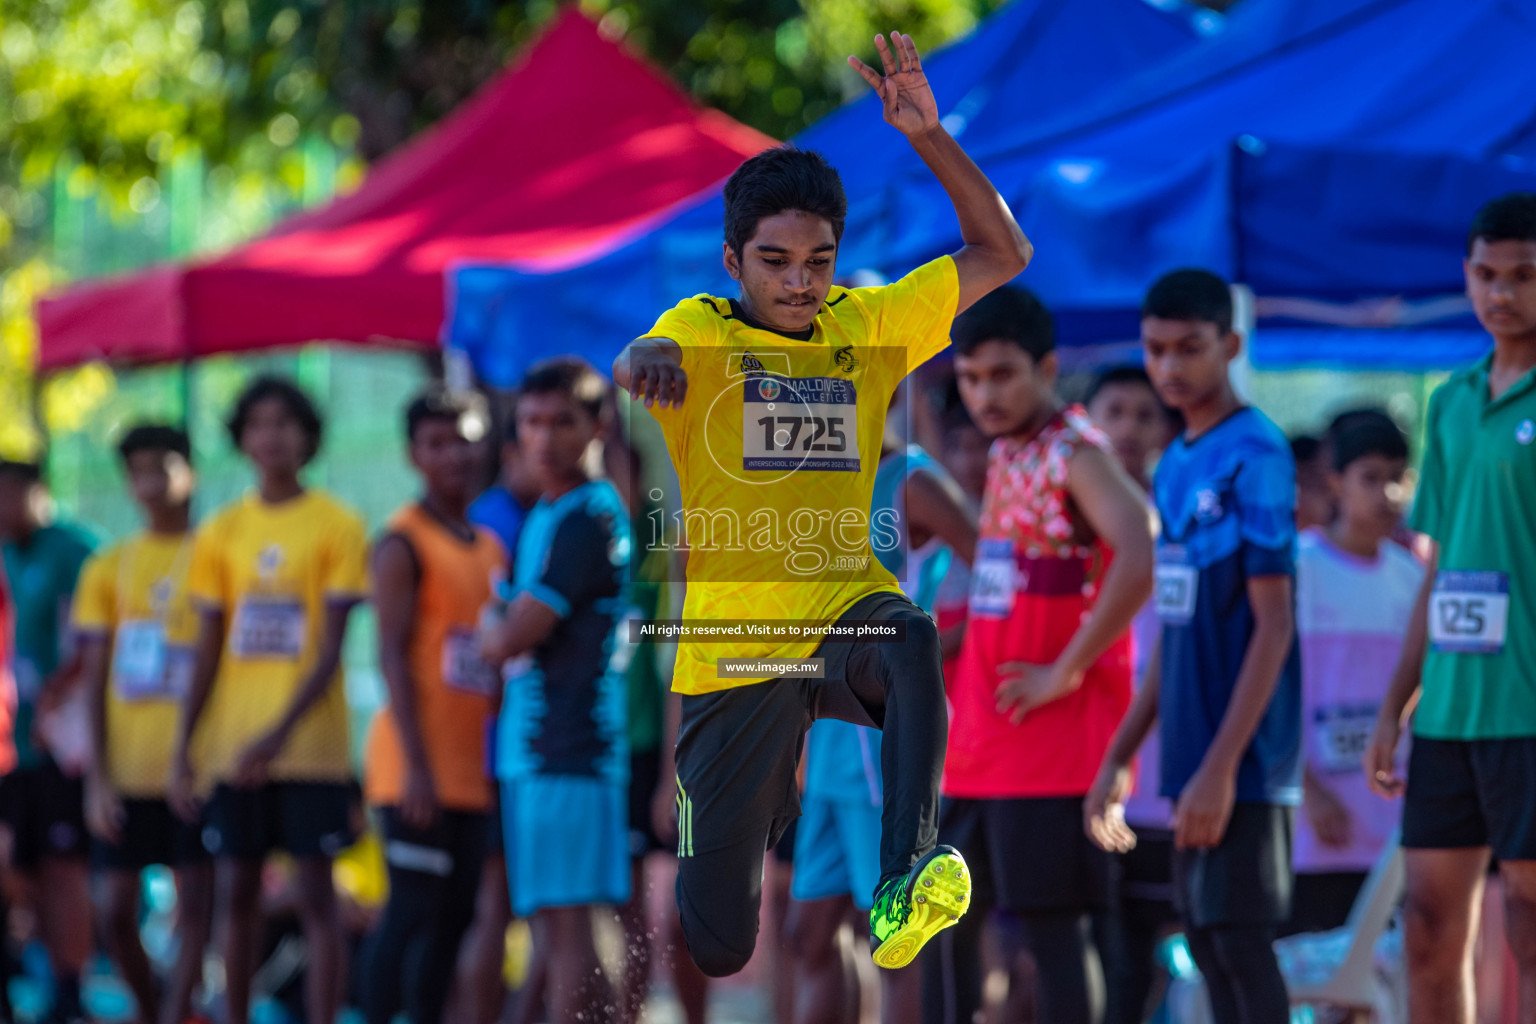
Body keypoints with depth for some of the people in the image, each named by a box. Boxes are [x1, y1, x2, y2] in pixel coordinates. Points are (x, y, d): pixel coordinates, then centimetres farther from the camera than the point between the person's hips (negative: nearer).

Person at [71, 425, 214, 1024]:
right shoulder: (108, 569, 8)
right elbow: (94, 680, 7)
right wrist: (97, 774, -2)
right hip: (127, 769, 2)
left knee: (195, 904, -7)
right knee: (118, 912, 3)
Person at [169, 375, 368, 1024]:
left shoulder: (337, 526, -2)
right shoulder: (220, 532, 9)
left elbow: (331, 648, -8)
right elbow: (208, 649, 9)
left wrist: (280, 732, -19)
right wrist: (182, 748, 1)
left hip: (309, 745, -3)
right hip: (231, 746, 3)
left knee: (316, 891, -4)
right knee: (237, 891, 5)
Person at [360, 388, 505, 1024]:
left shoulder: (491, 549, 17)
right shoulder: (405, 543, -7)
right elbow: (393, 655, -14)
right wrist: (415, 766, -22)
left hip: (471, 769, 8)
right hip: (419, 770, -8)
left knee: (454, 919, 7)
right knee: (413, 912, -10)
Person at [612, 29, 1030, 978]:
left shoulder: (867, 326, 5)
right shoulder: (702, 329, -5)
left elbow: (1003, 254, 6)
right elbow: (635, 365, -28)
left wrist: (929, 135, -6)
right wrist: (649, 360, -54)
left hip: (844, 611, 1)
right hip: (733, 654, -1)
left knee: (908, 640, -39)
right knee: (719, 948, 2)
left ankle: (905, 877, -41)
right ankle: (775, 800, 37)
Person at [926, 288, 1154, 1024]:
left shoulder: (1074, 456, -12)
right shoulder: (1004, 458, 15)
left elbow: (1138, 565, -28)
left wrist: (1066, 672, -22)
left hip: (1051, 746, -9)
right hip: (978, 747, 9)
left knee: (1049, 931, -6)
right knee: (947, 922, 12)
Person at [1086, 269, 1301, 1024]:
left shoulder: (1253, 457, -11)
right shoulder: (1174, 467, 14)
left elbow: (1274, 623, -15)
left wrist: (1221, 765, -19)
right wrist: (1119, 757, 17)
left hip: (1243, 762, -8)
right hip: (1191, 754, 8)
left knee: (1239, 940, -8)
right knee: (1205, 942, 9)